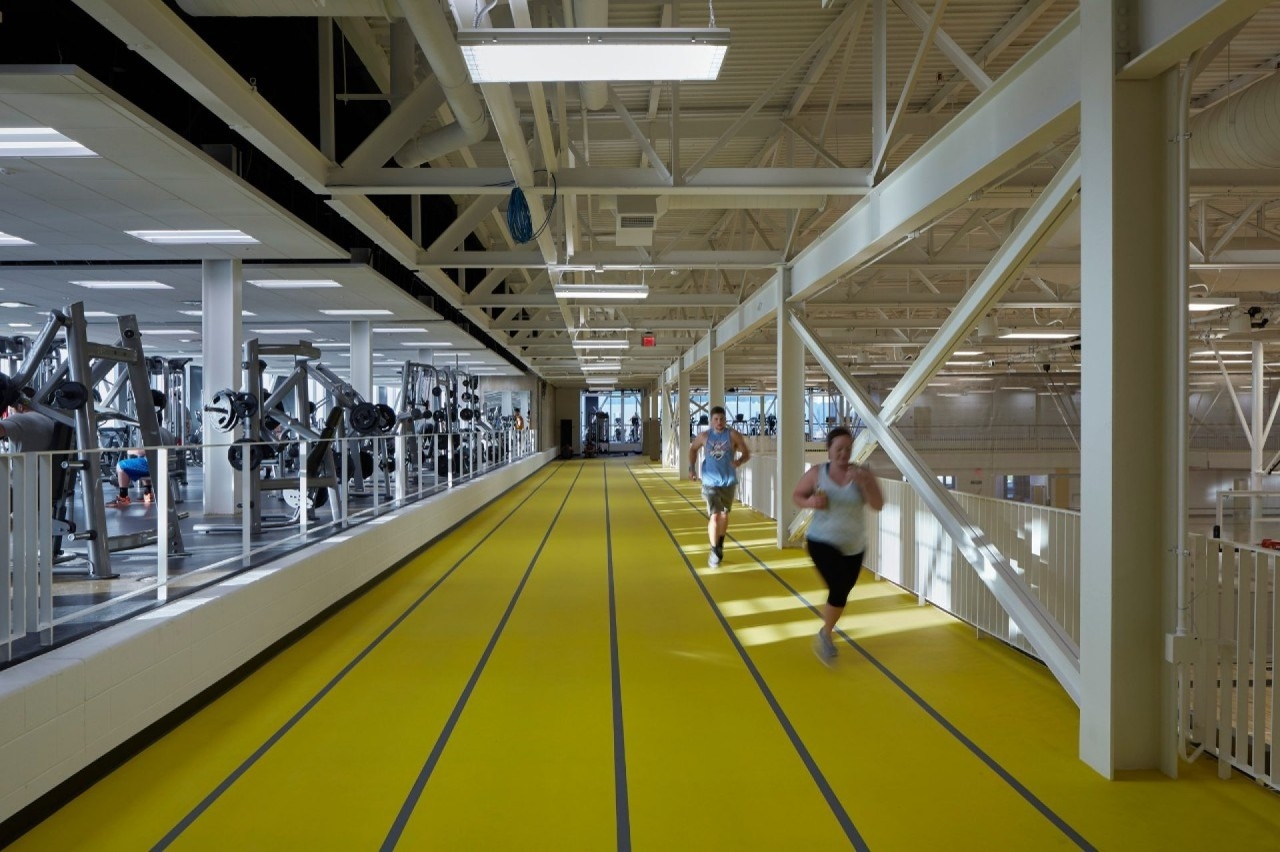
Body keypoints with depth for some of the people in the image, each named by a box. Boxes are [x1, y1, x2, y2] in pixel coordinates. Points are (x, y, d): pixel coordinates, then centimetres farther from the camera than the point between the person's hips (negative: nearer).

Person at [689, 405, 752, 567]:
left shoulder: (733, 435, -8)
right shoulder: (704, 436, -2)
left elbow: (747, 454, -6)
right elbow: (693, 449, 16)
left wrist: (739, 462, -27)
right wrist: (692, 468, 5)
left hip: (728, 482, 1)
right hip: (710, 482, 0)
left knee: (724, 515, 15)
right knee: (714, 516, -10)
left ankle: (720, 545, 38)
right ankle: (714, 551, 1)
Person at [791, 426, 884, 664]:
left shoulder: (862, 473, -9)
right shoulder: (816, 473, -9)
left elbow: (878, 505, -16)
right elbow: (796, 496, 3)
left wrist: (863, 482, -31)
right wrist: (811, 503, -19)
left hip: (854, 546, 3)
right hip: (822, 542, -3)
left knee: (842, 593, 16)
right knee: (839, 590, -19)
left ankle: (825, 632, 43)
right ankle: (825, 635, 6)